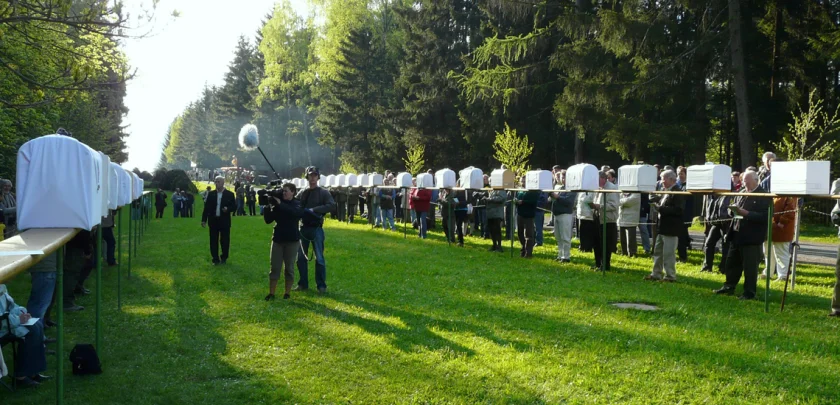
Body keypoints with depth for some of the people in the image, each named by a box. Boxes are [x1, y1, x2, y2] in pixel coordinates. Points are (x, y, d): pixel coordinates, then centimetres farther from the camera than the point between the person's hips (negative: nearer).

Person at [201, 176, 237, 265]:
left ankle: (224, 258, 19)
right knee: (213, 241, 4)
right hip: (213, 221, 2)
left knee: (225, 241, 4)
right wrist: (204, 220, 2)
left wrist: (228, 209, -19)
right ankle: (215, 259, 11)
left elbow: (234, 207, 2)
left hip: (224, 221, -2)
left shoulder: (230, 194, -1)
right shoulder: (211, 194, 5)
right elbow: (206, 207, 7)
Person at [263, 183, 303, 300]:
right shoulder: (277, 204, 4)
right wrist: (267, 207, -17)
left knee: (289, 268, 4)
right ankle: (271, 293, 5)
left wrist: (280, 204, -24)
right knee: (275, 267, 1)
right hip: (278, 239, 2)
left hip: (292, 240, -2)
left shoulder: (297, 204, 0)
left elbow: (296, 213, -23)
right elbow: (268, 220, -1)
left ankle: (287, 293, 12)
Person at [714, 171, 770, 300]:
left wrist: (747, 213, -24)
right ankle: (729, 287, 28)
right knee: (731, 262, 15)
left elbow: (764, 216, -19)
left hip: (752, 237, -8)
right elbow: (735, 209, 22)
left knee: (750, 265, 1)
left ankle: (749, 292, 11)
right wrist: (734, 210, -2)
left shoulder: (764, 196, -10)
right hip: (737, 233, 8)